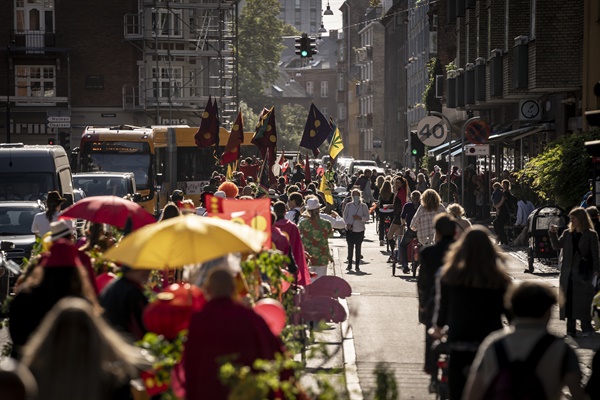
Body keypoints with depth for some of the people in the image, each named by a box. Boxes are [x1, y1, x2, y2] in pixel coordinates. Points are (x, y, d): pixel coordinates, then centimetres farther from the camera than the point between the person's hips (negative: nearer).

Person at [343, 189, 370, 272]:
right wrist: (347, 223, -10)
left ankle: (357, 266, 6)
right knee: (350, 248, 4)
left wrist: (360, 218, -18)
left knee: (358, 248, 1)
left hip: (359, 230, -1)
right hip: (350, 230, 1)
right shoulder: (348, 205, 5)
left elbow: (367, 217, 1)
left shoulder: (363, 206, 1)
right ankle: (349, 265, 14)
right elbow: (345, 216, 7)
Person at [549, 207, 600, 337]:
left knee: (583, 302, -4)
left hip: (583, 273, -5)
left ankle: (586, 328, 4)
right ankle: (571, 328, 10)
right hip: (568, 273, 5)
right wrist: (553, 233, -6)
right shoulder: (568, 233, 11)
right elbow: (557, 246, 8)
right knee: (568, 301, 4)